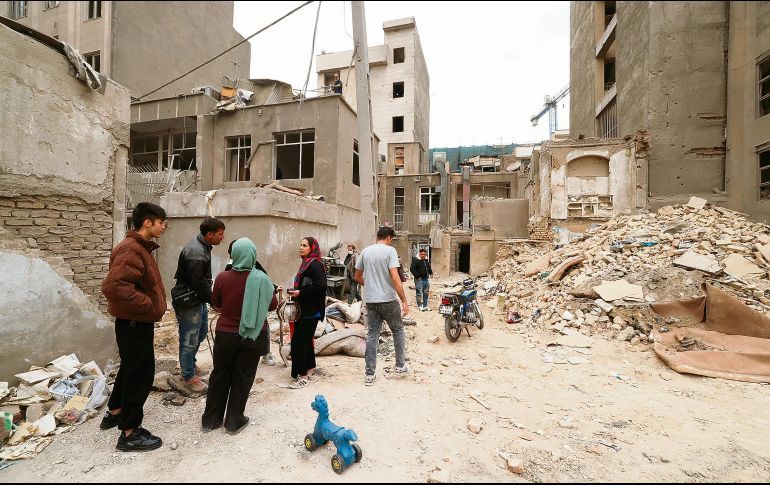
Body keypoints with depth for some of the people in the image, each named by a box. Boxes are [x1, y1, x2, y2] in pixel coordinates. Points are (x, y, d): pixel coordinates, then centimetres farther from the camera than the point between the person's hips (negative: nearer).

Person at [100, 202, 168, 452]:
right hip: (135, 323, -10)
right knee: (141, 372, 1)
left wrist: (151, 305, 12)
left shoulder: (140, 247, 11)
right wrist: (148, 305, -24)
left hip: (137, 322, 10)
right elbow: (113, 286, -33)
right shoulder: (130, 249, -22)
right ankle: (130, 433, 15)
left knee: (131, 368, 24)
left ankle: (114, 413, 43)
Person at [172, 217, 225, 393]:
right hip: (188, 303, -10)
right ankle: (189, 377, 21)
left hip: (199, 300, 10)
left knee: (201, 332, 24)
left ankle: (190, 363, 45)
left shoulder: (202, 246, 5)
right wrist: (213, 299, -17)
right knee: (190, 341, 4)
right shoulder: (195, 252, -27)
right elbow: (197, 283, -28)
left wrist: (209, 297, 15)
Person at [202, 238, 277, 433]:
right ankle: (234, 420, 26)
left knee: (220, 375, 19)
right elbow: (272, 305, -4)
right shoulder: (262, 279, -17)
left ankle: (211, 419, 32)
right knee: (243, 377, 13)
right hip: (252, 336, -2)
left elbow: (215, 303, 4)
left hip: (226, 334, 2)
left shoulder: (222, 277, -12)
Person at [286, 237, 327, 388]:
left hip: (310, 311, -9)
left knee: (299, 341, -3)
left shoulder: (315, 265, -16)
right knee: (305, 339, 19)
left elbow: (320, 285, -25)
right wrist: (295, 292, 4)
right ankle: (310, 366, 34)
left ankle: (301, 375, 8)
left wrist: (300, 293, -19)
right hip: (304, 309, 9)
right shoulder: (306, 263, 11)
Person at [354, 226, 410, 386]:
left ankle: (369, 374, 15)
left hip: (370, 300, 5)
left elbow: (357, 277, 13)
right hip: (388, 300, -4)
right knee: (398, 330, 16)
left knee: (372, 335, 11)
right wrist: (404, 300, -13)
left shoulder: (365, 251, 7)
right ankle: (400, 365, 26)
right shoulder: (390, 250, -9)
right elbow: (395, 277, -18)